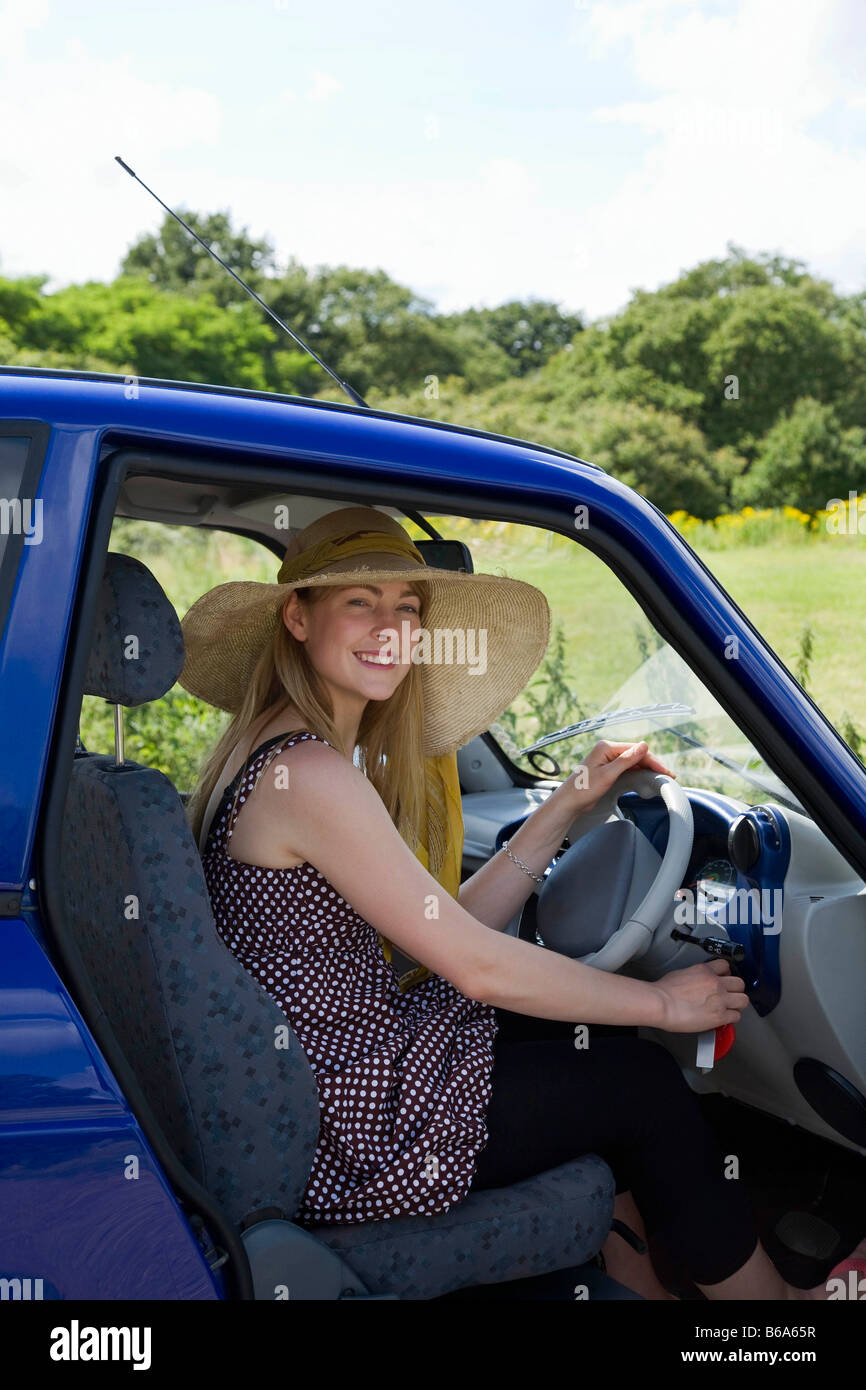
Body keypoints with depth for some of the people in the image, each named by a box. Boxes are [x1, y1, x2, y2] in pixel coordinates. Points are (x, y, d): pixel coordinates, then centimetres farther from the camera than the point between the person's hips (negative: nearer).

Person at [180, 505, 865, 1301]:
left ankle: (626, 1272, 29)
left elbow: (450, 929, 7)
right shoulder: (308, 773, -23)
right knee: (642, 1081, 3)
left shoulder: (305, 756, 8)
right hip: (345, 1139, -9)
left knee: (592, 1034, 17)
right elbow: (474, 965, -20)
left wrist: (569, 804, 7)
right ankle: (773, 1299, 26)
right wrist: (659, 1003, -9)